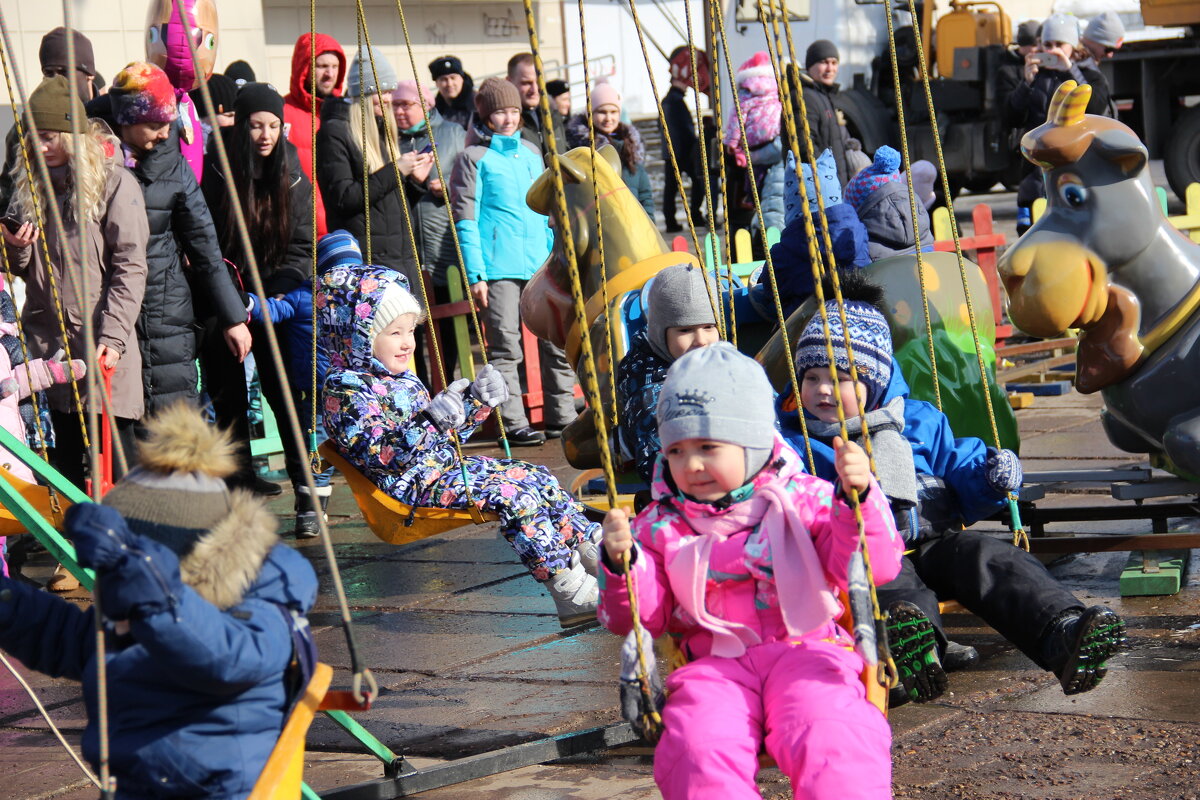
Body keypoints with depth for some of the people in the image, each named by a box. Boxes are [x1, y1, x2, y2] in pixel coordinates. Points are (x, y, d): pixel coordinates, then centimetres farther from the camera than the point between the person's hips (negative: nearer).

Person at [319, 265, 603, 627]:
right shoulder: (344, 390, -12)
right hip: (414, 484, -10)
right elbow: (377, 455, -24)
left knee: (537, 477, 4)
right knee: (514, 495, -23)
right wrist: (431, 422, -32)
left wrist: (478, 403, 10)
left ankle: (598, 553, 7)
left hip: (446, 465, 10)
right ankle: (573, 594, -24)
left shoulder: (404, 380, 17)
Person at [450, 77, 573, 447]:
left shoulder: (531, 152, 16)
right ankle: (513, 424, -1)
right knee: (505, 348, -5)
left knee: (557, 340, 2)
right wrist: (475, 274, -11)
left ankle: (562, 416, 12)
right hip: (498, 268, -5)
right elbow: (466, 220, -4)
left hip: (540, 264, 5)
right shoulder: (474, 158, 0)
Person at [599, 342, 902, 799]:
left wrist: (858, 497, -18)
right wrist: (619, 564, -8)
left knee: (830, 742, -33)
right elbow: (638, 619, 11)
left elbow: (875, 567, -1)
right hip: (714, 665, 1)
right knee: (699, 748, -32)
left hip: (805, 651, -1)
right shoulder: (661, 526, 15)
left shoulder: (802, 500, 9)